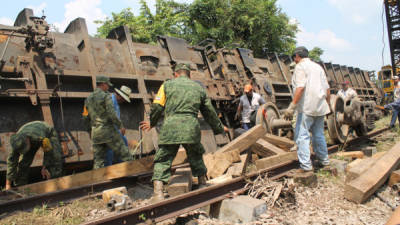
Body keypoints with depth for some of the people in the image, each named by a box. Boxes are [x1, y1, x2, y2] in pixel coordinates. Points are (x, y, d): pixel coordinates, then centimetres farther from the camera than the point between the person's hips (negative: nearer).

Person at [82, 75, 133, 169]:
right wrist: (120, 126, -6)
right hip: (108, 131, -6)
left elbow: (85, 118, 16)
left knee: (98, 161, 8)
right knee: (124, 154, 1)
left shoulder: (88, 99, 14)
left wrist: (90, 131, 26)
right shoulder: (106, 96, -7)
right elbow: (112, 114, -16)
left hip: (95, 133, 7)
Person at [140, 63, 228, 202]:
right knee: (196, 158, 24)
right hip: (191, 128, 3)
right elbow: (209, 113, 24)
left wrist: (151, 123, 24)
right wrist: (219, 128, 38)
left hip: (170, 128, -2)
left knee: (163, 160, 5)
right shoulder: (199, 88, 21)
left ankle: (158, 193, -6)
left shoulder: (167, 85, 13)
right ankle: (203, 185, 36)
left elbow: (157, 107, 5)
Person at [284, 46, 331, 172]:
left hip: (307, 107, -8)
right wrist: (328, 105, 27)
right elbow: (327, 89, 17)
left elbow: (300, 88, -19)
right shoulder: (318, 66, 18)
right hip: (320, 106, 8)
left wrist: (292, 106, -21)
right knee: (319, 134, 18)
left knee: (302, 135, -6)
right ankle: (324, 160, 29)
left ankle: (306, 165, -8)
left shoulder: (300, 66, -5)